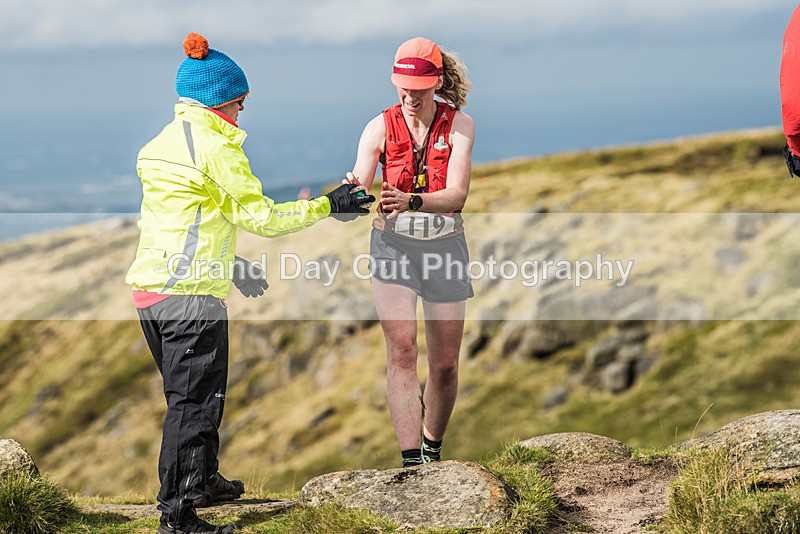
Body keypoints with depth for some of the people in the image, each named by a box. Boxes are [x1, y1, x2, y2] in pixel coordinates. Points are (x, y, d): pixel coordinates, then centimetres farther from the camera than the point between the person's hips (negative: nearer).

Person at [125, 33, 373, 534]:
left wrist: (232, 264, 28)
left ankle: (204, 480, 40)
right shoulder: (217, 148, -12)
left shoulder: (159, 145, 15)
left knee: (190, 394, 24)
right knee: (193, 404, -4)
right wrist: (328, 205, -1)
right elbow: (260, 215, -10)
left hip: (149, 287, 9)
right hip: (192, 294, -9)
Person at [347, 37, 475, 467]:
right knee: (401, 349, -17)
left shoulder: (459, 126, -5)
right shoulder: (381, 127, -4)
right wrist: (353, 192, -34)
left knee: (445, 363, 6)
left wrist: (412, 201, -37)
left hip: (444, 245, 1)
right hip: (393, 244, -1)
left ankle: (432, 447, 31)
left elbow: (457, 195, -18)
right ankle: (411, 462, -21)